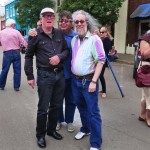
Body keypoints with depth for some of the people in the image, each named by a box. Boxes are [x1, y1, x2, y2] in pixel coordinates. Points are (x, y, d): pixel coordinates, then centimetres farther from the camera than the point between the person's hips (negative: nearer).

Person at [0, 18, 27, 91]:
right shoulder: (16, 32, -4)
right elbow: (23, 42, -6)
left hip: (7, 53, 1)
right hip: (16, 52, -1)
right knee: (17, 70, 7)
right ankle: (16, 86, 11)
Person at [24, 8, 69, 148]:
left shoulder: (59, 33, 6)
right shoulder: (36, 35, -6)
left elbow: (67, 50, 12)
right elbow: (28, 56, -2)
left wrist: (60, 56, -10)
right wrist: (30, 76, -4)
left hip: (60, 74, 5)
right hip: (45, 75, -4)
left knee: (56, 105, 16)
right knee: (43, 108, 4)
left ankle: (51, 130, 36)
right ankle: (40, 135, 23)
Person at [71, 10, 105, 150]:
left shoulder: (94, 39, -13)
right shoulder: (74, 39, 7)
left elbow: (100, 61, -15)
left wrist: (93, 81, -17)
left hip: (88, 80, -6)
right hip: (75, 80, 6)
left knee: (93, 111, 0)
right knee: (81, 107, 20)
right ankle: (85, 129, 42)